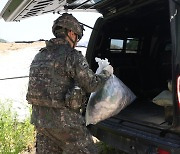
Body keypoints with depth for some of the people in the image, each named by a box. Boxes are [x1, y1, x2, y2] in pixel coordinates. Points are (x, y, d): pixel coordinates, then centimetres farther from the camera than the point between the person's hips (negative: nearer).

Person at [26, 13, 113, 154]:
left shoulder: (39, 56, 11)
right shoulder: (72, 56, -13)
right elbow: (92, 85, -10)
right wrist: (107, 73, 8)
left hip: (39, 118, 8)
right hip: (64, 121, -7)